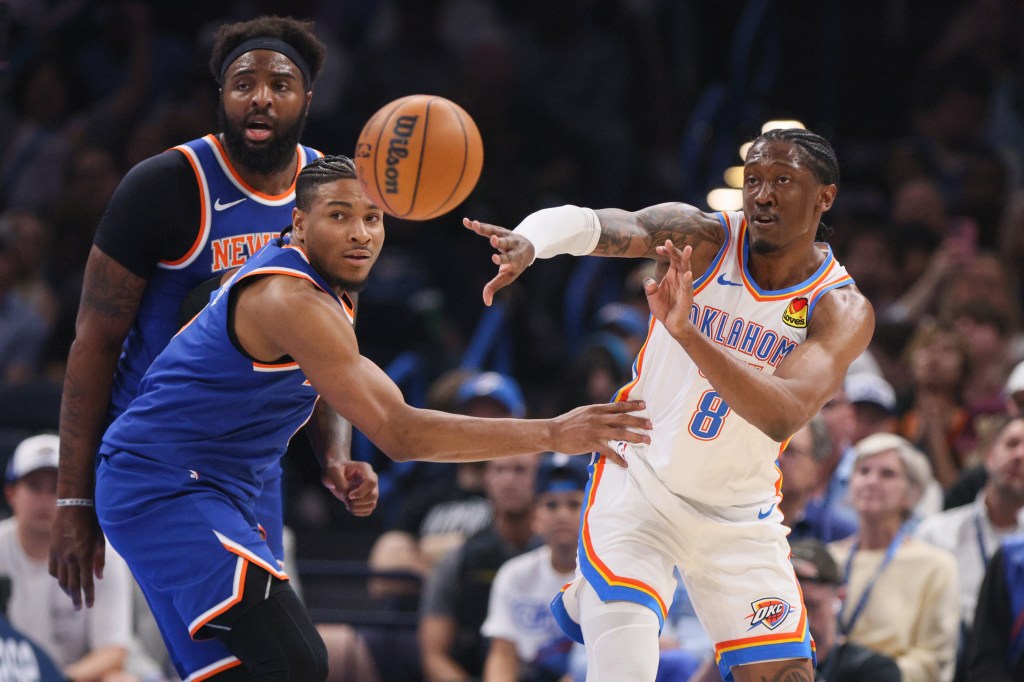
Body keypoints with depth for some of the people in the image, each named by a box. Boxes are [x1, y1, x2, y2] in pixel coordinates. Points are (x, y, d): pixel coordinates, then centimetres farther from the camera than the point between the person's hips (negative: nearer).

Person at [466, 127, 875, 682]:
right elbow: (592, 223, -33)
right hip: (639, 484, -2)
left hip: (740, 516, 2)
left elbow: (783, 415, -33)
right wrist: (527, 241, -56)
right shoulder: (703, 240, -14)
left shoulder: (843, 311, -15)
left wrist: (686, 330, -46)